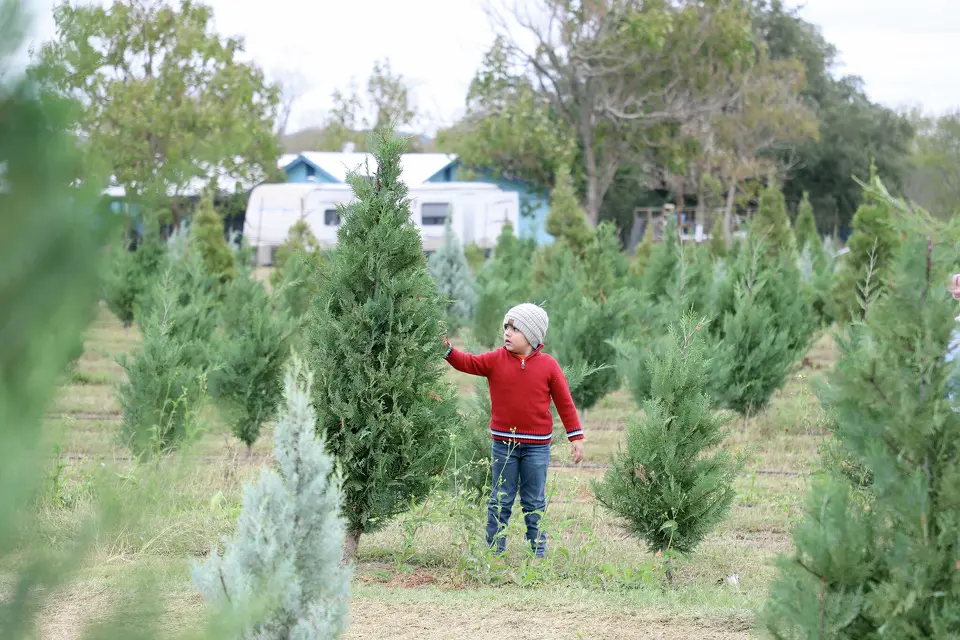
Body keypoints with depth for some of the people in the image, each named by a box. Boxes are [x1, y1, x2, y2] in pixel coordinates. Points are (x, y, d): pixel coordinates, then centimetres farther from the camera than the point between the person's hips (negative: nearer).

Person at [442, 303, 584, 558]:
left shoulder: (548, 366, -4)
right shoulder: (496, 360, -1)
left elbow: (564, 402, -1)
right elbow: (468, 363, -7)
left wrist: (576, 437, 0)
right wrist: (447, 349, -26)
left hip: (537, 446, -1)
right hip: (503, 444, 1)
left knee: (534, 503, 8)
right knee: (500, 501, 8)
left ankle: (538, 553, 15)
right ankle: (494, 551, 14)